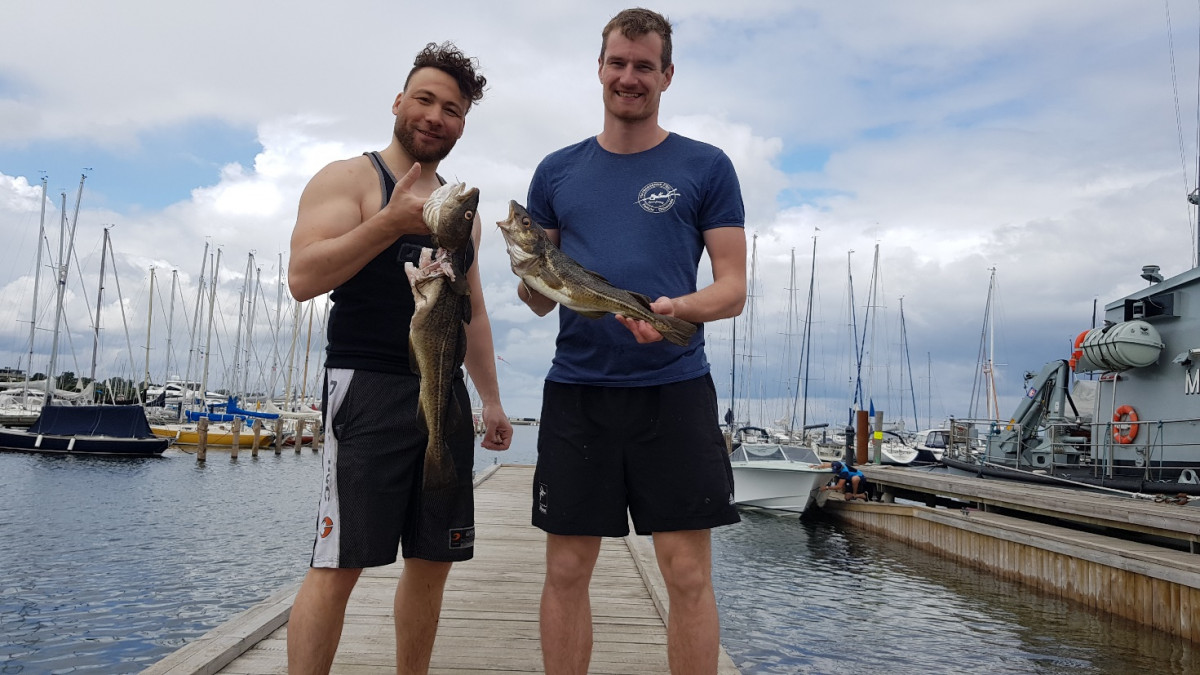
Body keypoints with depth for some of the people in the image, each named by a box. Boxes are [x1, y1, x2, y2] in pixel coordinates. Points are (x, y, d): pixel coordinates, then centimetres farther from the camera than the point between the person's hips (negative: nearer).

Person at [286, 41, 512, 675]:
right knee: (338, 563, -8)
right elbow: (304, 277, -13)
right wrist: (391, 223, -22)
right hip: (368, 387, -6)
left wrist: (491, 400, 19)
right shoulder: (349, 179, 1)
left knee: (432, 561, 9)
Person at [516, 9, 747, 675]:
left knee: (688, 573, 0)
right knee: (565, 570, 5)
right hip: (576, 389, 2)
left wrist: (677, 309, -20)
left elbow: (733, 288, 1)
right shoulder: (557, 171, 13)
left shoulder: (705, 167, 6)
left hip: (673, 388, -2)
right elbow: (537, 298, 14)